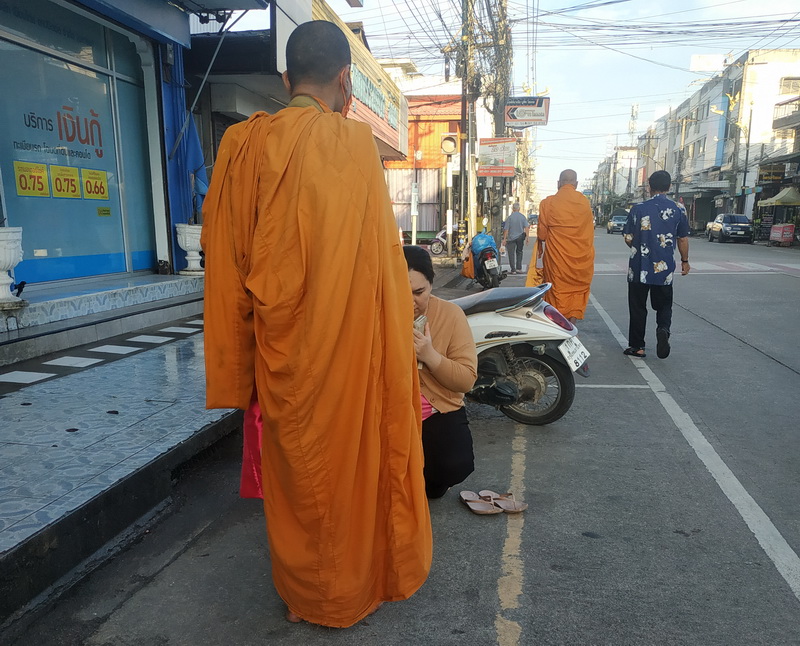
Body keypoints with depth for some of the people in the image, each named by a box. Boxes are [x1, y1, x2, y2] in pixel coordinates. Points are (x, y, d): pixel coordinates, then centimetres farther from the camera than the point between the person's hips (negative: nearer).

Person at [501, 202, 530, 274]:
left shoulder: (509, 217, -8)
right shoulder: (523, 217, 0)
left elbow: (506, 229, -8)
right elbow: (526, 227, -3)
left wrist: (504, 239, -4)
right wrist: (526, 237, 1)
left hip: (511, 238, -3)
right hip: (520, 237, 3)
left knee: (511, 253, 2)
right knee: (519, 252, 18)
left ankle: (513, 269, -2)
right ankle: (519, 268, 16)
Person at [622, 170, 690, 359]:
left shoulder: (638, 209, -8)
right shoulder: (678, 210, -2)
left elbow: (628, 237, -4)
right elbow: (683, 239, 3)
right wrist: (685, 261, 17)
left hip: (639, 268, -1)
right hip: (665, 269, 1)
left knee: (638, 307, 9)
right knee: (664, 305, 16)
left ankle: (636, 346, 14)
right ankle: (663, 329, -13)